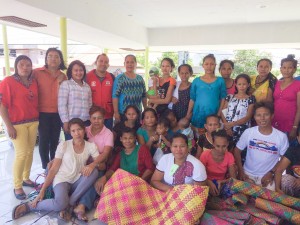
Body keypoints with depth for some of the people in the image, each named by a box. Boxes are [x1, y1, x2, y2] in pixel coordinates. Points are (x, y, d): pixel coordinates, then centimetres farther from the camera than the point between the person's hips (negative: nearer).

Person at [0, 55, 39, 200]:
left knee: (30, 151, 11)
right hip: (17, 124, -5)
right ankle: (17, 186, 11)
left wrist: (38, 120, 7)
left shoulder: (34, 81, 7)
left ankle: (26, 178, 28)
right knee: (21, 153, -4)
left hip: (33, 122, 5)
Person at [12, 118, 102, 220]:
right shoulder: (64, 145, -5)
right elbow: (53, 169, -4)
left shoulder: (91, 146, 1)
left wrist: (92, 165, -31)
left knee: (94, 172, -28)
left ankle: (69, 204, -19)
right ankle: (29, 206, -6)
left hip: (78, 182, 3)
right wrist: (42, 190, -9)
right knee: (60, 204, -33)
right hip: (62, 179, -3)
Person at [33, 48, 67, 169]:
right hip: (43, 112, -3)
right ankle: (46, 167, 17)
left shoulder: (62, 76, 6)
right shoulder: (37, 72, -3)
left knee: (55, 139, 12)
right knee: (44, 139, 2)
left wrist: (59, 82, -12)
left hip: (57, 113, 3)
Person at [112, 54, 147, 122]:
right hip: (122, 113, -4)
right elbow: (115, 96, -11)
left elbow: (144, 96, 11)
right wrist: (116, 113, -16)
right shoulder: (120, 78, -6)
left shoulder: (140, 78, 7)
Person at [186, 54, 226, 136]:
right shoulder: (196, 81, 2)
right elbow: (192, 99, 5)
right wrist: (188, 113, 3)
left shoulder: (220, 81, 2)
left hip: (213, 114, 0)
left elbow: (223, 98, 4)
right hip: (199, 114, 0)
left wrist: (219, 113, -3)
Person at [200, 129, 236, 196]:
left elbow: (233, 178, -6)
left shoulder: (229, 156, -5)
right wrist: (209, 182, -29)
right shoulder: (205, 155, -14)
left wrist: (221, 182, -26)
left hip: (221, 184, 3)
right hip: (207, 184, -3)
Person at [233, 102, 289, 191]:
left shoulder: (281, 136, -10)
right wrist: (240, 171, -5)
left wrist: (271, 173, -7)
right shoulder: (248, 132, -8)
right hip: (248, 174, 1)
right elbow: (237, 151, 0)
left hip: (267, 176, 0)